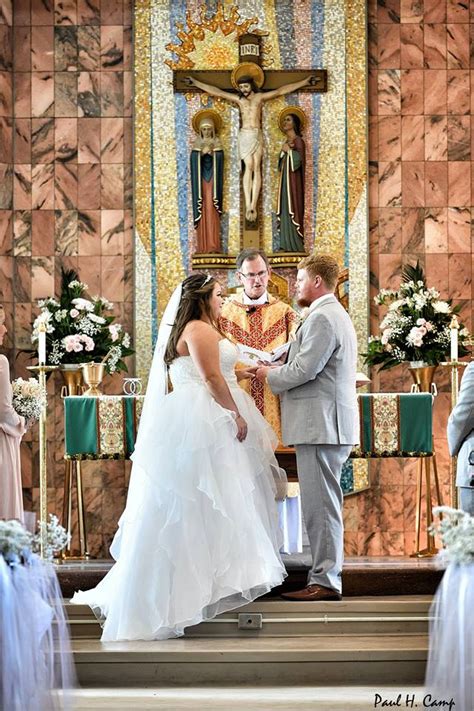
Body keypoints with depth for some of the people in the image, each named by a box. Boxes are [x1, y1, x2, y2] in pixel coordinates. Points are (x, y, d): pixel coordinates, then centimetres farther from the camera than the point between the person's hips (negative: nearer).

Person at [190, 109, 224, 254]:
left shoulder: (216, 144, 5)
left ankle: (213, 246, -12)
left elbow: (218, 165, 1)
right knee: (202, 211, -2)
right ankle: (203, 246, -2)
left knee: (212, 209, -10)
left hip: (212, 178, -1)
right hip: (201, 179, 1)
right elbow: (195, 167, 3)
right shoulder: (197, 145, 7)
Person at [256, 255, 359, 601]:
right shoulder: (336, 315, 22)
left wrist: (270, 376, -3)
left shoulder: (322, 317, -13)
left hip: (321, 425, -11)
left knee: (321, 504, -8)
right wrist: (280, 368, 13)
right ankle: (326, 576, 16)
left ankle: (324, 582, -6)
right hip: (328, 425, 11)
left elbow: (305, 369, -19)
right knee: (323, 504, 12)